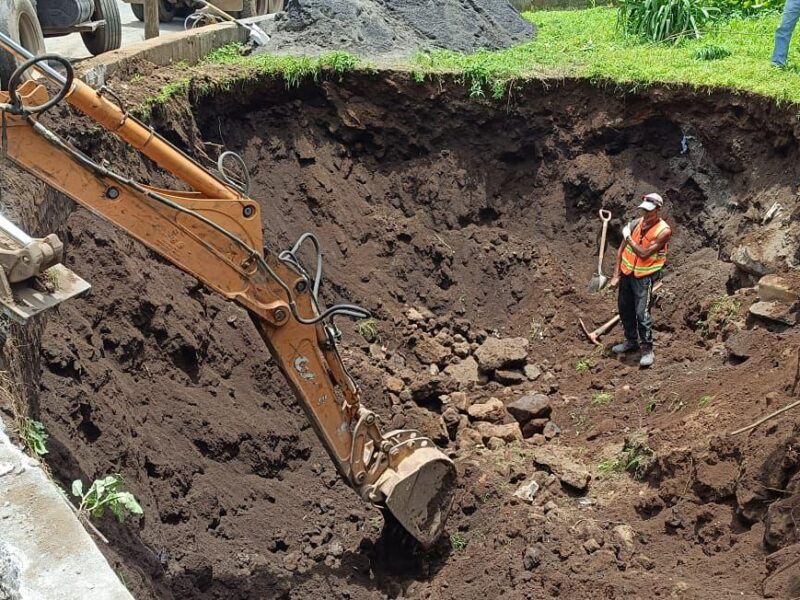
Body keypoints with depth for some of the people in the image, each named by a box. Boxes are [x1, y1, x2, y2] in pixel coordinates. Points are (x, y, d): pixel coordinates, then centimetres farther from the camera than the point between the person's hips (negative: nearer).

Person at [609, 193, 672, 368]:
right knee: (625, 309, 16)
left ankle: (648, 350, 1)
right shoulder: (636, 223, 0)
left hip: (644, 276, -6)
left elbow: (644, 253, -20)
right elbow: (621, 249, 5)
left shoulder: (664, 230, -17)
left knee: (642, 313, -11)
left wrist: (628, 237, -11)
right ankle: (631, 341, 33)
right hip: (627, 272, 6)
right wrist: (616, 274, 3)